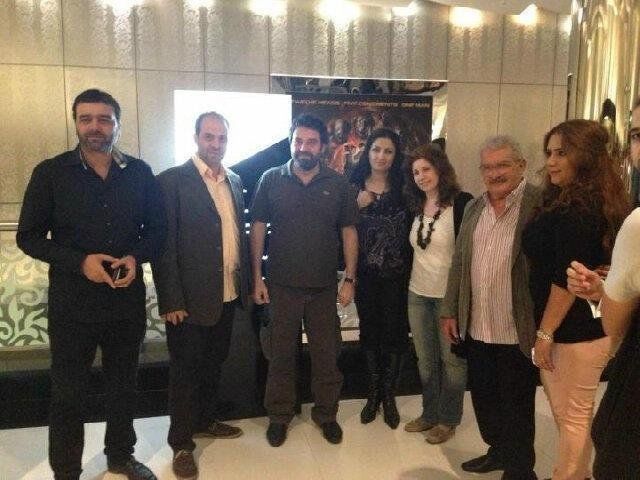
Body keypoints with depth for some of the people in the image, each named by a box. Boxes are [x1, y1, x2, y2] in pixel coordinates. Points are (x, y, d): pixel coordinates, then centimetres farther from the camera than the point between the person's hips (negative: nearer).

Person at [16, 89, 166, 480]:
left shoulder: (139, 173, 1)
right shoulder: (51, 173, -5)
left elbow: (157, 227, 7)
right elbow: (29, 236, -4)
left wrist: (136, 257, -12)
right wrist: (80, 261, -18)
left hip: (128, 299, 2)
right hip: (72, 302, -2)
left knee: (124, 385, 17)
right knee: (68, 393, 9)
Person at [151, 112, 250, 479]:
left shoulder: (235, 181, 10)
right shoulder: (172, 180, -10)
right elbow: (164, 244, -14)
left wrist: (246, 283, 9)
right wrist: (171, 300, -17)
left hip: (228, 295, 6)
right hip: (190, 297, -6)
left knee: (213, 363, 20)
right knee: (186, 369, 7)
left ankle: (205, 420, 39)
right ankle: (182, 443, 22)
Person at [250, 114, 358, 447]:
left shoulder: (337, 184, 0)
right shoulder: (271, 180, -2)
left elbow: (349, 232, 3)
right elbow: (258, 229, 0)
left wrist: (349, 279, -2)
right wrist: (257, 279, -3)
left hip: (324, 287, 1)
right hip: (281, 285, -1)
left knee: (326, 354, 12)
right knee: (281, 354, 12)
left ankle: (326, 413, 31)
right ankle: (279, 415, 29)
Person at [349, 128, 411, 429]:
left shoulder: (403, 189, -1)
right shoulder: (354, 187, 2)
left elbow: (412, 232, 0)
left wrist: (409, 271, -8)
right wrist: (357, 206, -13)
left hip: (395, 275, -1)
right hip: (365, 274, 1)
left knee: (394, 333, 4)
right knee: (369, 331, 11)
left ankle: (388, 395, 22)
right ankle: (373, 392, 27)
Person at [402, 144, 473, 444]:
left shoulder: (462, 203, -13)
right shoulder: (416, 207, 6)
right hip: (417, 294, 6)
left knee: (452, 359, 9)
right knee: (425, 359, 17)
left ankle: (448, 420, 25)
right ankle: (429, 414, 33)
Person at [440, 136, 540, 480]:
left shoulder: (541, 204, -11)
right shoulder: (474, 208, 9)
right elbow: (458, 263, 13)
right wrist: (450, 311, 11)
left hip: (517, 334, -6)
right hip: (476, 329, 6)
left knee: (516, 408, 9)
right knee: (484, 399, 20)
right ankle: (498, 451, 43)